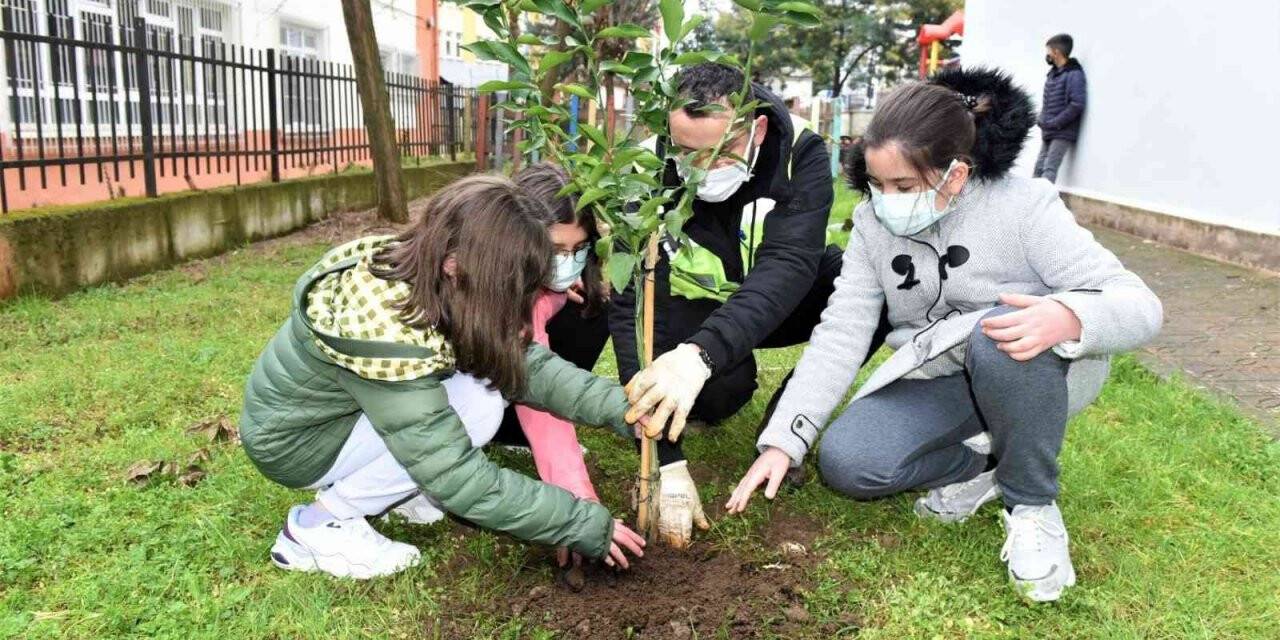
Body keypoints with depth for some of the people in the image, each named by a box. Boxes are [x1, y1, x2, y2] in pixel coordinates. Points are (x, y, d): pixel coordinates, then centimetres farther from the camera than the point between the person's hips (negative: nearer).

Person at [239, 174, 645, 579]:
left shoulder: (429, 280, -14)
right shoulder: (383, 330, -38)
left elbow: (527, 363, -12)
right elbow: (458, 478, -35)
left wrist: (623, 408, -25)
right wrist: (586, 525, -30)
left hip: (344, 409, 8)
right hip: (292, 439, -7)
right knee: (477, 405, -24)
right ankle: (317, 527, -10)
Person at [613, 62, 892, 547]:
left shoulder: (801, 152, -27)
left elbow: (788, 266, -40)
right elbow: (634, 308, -32)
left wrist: (701, 353, -60)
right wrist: (667, 464, -39)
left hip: (782, 302, 2)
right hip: (698, 305, -1)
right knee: (720, 385, -35)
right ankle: (712, 404, 4)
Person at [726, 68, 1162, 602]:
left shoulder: (1023, 207, -19)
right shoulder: (873, 224, -7)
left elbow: (1139, 305, -22)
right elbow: (840, 335, -11)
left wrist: (1069, 317, -47)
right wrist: (781, 440, -20)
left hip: (1043, 371, -3)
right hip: (934, 384, 4)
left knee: (997, 338, -38)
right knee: (845, 462, -20)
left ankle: (1033, 504, -14)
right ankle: (981, 465, 5)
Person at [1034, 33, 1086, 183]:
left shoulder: (1074, 74, -12)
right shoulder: (1053, 73, 13)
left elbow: (1077, 104, -20)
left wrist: (1055, 123, -18)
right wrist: (1041, 119, 4)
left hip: (1063, 133, -8)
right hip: (1048, 132, 8)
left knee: (1049, 168, -13)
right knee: (1039, 167, 8)